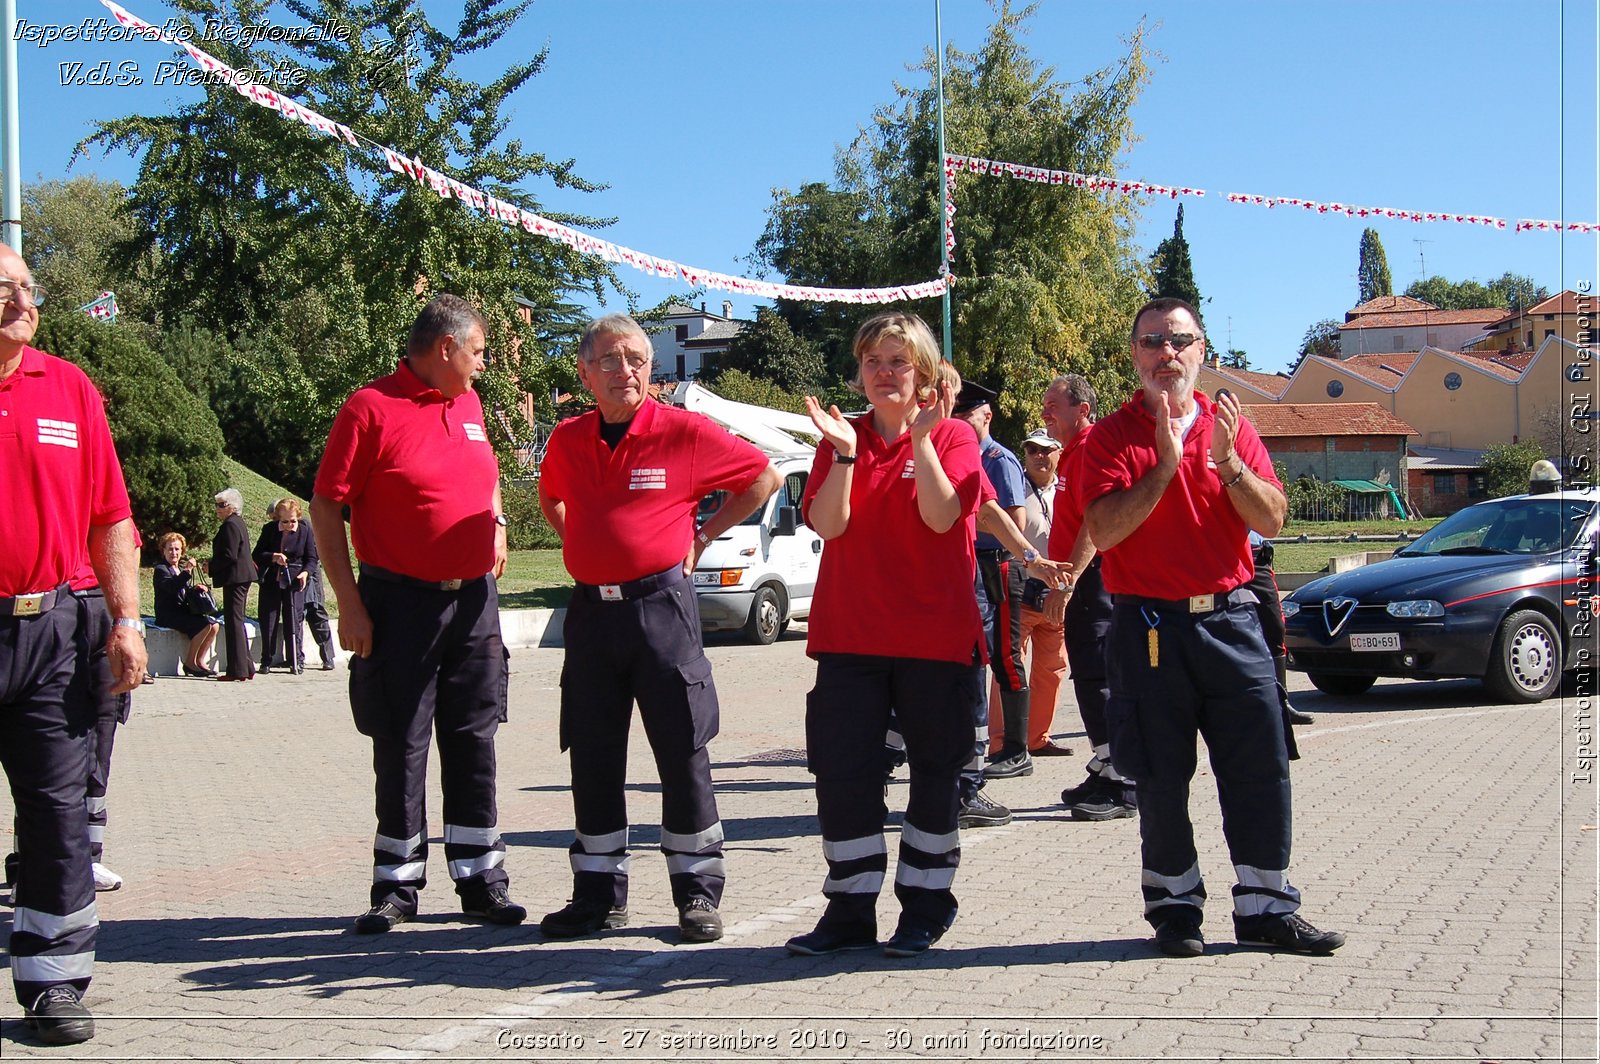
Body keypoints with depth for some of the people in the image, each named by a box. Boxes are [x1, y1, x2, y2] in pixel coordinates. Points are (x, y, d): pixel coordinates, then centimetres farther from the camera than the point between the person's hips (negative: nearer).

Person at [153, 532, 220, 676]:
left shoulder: (181, 568, 21)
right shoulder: (161, 569, -5)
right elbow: (171, 587, -24)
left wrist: (196, 588, 3)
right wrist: (187, 571, -32)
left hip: (183, 612, 8)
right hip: (168, 615, -8)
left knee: (214, 624, -13)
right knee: (204, 624, -26)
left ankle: (200, 661, -9)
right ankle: (190, 663, -16)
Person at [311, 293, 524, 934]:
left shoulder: (469, 405, 13)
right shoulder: (371, 408, -8)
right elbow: (326, 508, -10)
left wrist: (496, 526, 13)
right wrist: (350, 605, -14)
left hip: (474, 598, 6)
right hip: (401, 603, -5)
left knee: (473, 742, 9)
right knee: (400, 748, 2)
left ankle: (482, 881, 17)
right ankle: (397, 887, 13)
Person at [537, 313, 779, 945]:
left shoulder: (685, 431, -5)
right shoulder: (567, 440, 7)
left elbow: (763, 477, 5)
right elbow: (550, 497, 29)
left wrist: (703, 537, 3)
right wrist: (579, 544, 13)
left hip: (661, 604, -4)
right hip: (591, 611, 4)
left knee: (683, 752, 0)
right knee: (593, 757, 8)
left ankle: (698, 893, 10)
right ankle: (599, 894, 18)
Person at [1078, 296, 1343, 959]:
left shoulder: (1229, 426, 10)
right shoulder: (1111, 437, 1)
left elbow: (1271, 519, 1)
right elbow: (1104, 532, -13)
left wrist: (1228, 461, -14)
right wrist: (1165, 464, -20)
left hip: (1231, 622, 3)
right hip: (1148, 627, -2)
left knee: (1263, 767, 2)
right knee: (1161, 779, 4)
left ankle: (1266, 908, 13)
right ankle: (1175, 908, 18)